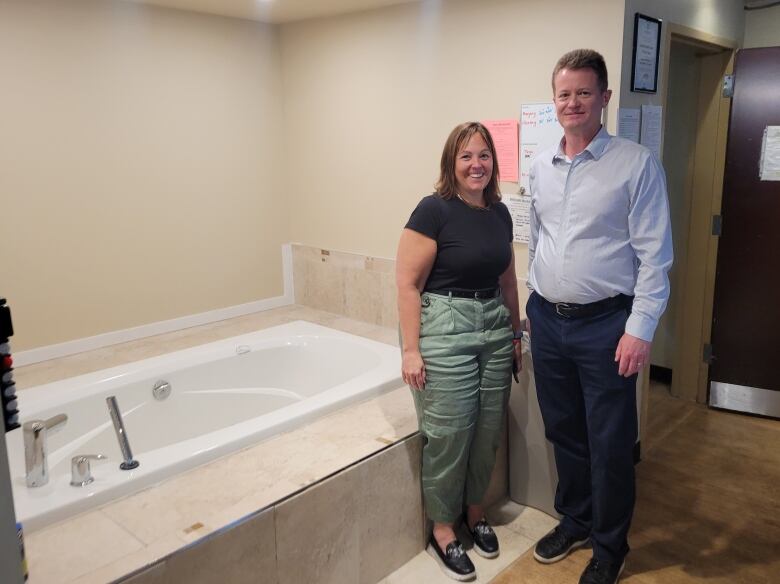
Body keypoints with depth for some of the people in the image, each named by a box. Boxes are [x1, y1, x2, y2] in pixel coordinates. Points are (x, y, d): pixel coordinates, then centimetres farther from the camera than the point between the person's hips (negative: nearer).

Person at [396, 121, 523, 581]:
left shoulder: (500, 212, 9)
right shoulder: (434, 210, -11)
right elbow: (408, 283, -12)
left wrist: (516, 333, 18)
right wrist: (411, 349, -15)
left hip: (495, 326, 6)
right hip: (444, 328, -6)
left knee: (488, 429, 11)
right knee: (449, 433, 0)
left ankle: (475, 511, 35)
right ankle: (442, 529, 20)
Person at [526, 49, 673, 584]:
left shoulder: (637, 163, -8)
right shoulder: (540, 168, 8)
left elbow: (655, 255, -10)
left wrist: (640, 329, -14)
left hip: (605, 324, -5)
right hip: (548, 320, 5)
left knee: (609, 444, 6)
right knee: (563, 431, 17)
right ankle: (575, 521, 38)